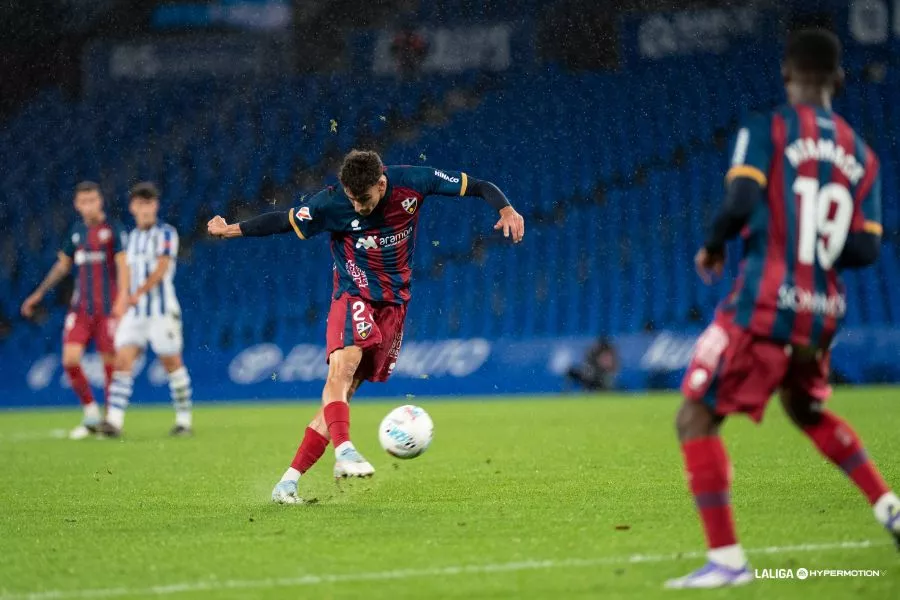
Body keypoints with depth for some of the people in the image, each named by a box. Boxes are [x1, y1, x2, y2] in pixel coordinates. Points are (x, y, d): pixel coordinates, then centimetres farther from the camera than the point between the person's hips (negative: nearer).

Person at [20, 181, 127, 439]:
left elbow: (123, 267, -10)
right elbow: (63, 265, 23)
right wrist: (38, 294, 25)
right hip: (80, 308, 4)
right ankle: (91, 416, 6)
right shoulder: (76, 232, 12)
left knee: (110, 362, -3)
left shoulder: (113, 230, -4)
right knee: (70, 359, -8)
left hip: (108, 308, -4)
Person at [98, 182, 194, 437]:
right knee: (123, 361, -9)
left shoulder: (166, 234, -5)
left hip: (162, 309, -5)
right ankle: (114, 421, -17)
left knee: (172, 364, 2)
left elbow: (161, 268, -17)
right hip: (135, 312, 6)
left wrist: (137, 294, -27)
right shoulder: (132, 237, 16)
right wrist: (123, 299, 23)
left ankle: (184, 420, 14)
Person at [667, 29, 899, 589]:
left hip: (764, 306, -6)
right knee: (810, 413, 32)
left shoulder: (766, 131, -6)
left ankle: (727, 558, -7)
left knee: (695, 419, 0)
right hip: (822, 314, 6)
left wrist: (714, 246, 1)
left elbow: (742, 203, -19)